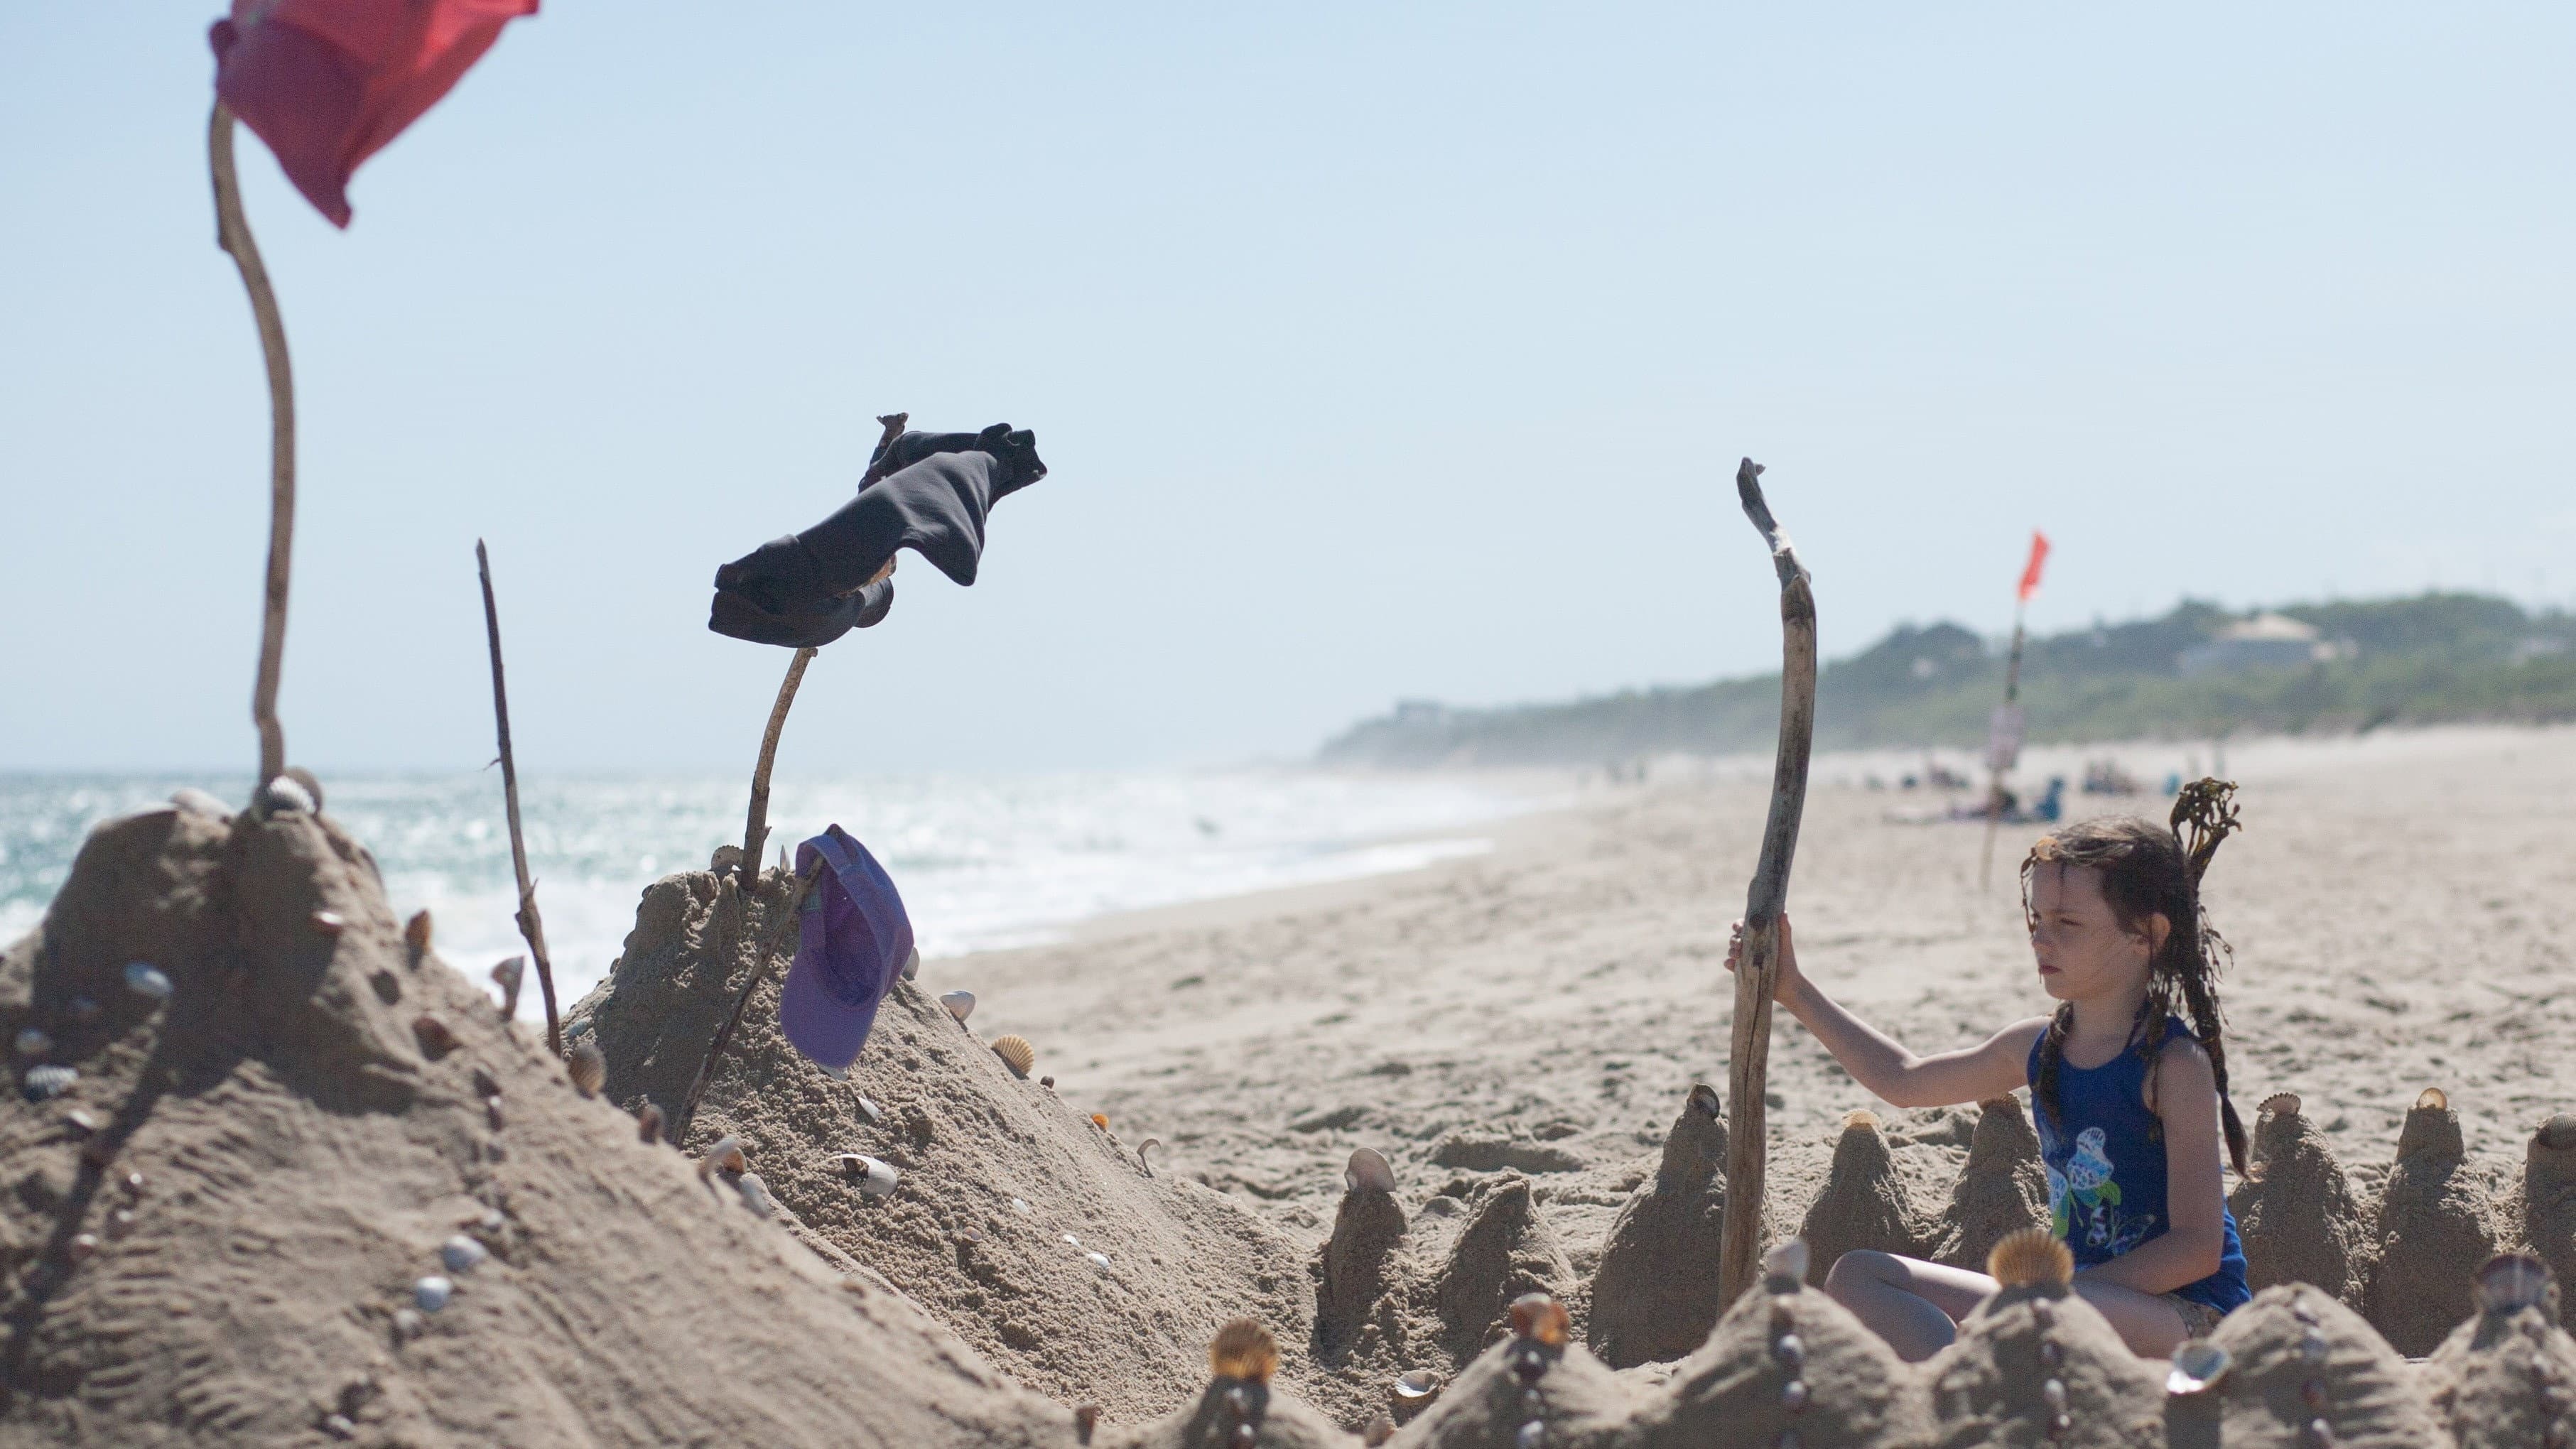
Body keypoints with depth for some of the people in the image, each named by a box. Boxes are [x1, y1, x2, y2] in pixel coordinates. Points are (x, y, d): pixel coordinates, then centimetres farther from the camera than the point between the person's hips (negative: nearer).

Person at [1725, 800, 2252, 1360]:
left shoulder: (2177, 1064, -14)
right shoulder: (2037, 1047, 9)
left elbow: (2198, 1249, -18)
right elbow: (1904, 1080, 25)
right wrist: (1795, 991, 22)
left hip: (2189, 1319, -8)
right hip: (2080, 1297, 9)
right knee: (1860, 1277, -2)